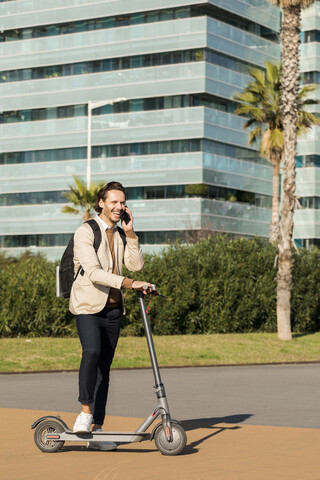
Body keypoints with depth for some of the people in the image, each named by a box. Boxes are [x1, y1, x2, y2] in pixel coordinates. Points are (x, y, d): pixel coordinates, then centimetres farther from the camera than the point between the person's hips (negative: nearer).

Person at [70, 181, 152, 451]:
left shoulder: (120, 235, 16)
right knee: (92, 351, -30)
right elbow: (94, 272, -18)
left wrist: (130, 232, -4)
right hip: (88, 305, -6)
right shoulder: (86, 232, -6)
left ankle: (96, 429, 6)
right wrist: (130, 284, -26)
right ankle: (86, 410, -16)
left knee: (104, 367, 4)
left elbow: (136, 265, 1)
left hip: (113, 308, 6)